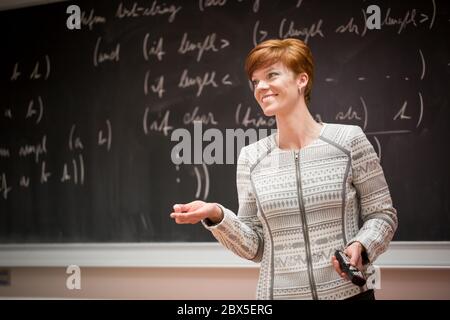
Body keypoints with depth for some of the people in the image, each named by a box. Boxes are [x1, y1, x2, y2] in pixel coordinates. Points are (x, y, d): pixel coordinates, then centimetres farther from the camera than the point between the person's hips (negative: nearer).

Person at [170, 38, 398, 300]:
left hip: (348, 293, -2)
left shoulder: (349, 140, -5)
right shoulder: (251, 158, 1)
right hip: (277, 293, 2)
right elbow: (254, 246, 2)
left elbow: (382, 215, -1)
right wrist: (217, 216, -13)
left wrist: (359, 246, -18)